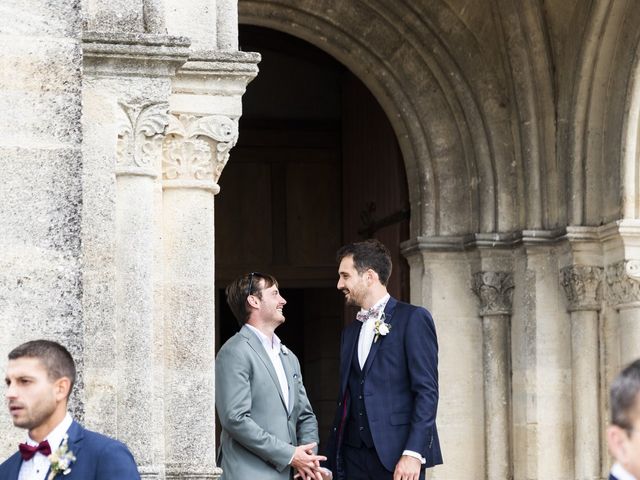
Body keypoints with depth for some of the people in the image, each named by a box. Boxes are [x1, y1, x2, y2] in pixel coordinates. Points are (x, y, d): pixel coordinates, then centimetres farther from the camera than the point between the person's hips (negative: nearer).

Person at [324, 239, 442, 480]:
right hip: (353, 458, 6)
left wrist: (413, 453, -17)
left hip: (397, 457, -6)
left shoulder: (413, 318, -2)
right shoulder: (350, 332, 19)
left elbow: (427, 390, -9)